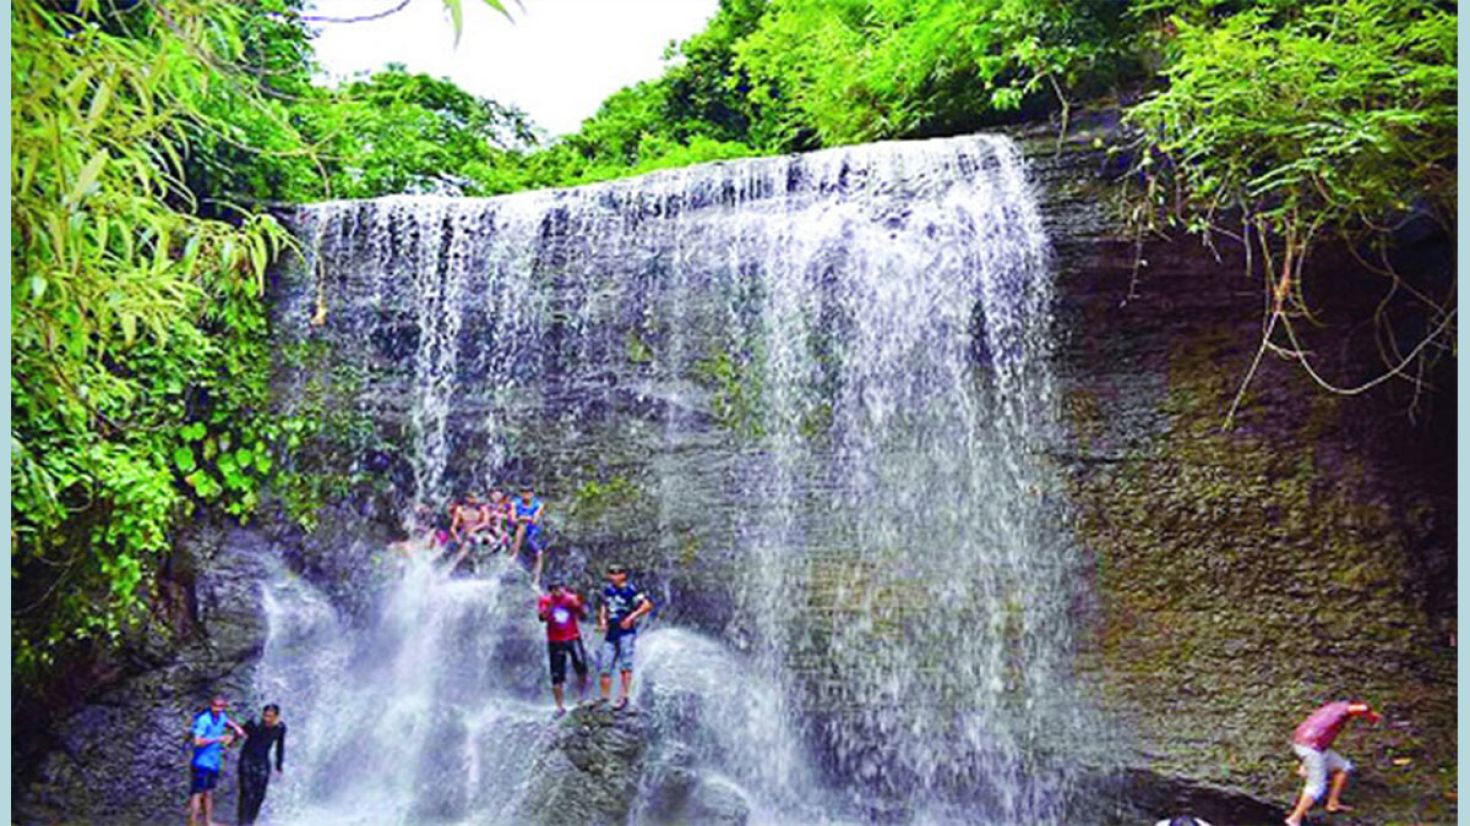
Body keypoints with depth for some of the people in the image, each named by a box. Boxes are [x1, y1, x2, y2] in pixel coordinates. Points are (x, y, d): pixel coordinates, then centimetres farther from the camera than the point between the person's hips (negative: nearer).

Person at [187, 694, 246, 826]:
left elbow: (229, 722, 26)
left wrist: (236, 728, 5)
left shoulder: (221, 716, 3)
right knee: (198, 794, -6)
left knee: (209, 793, 18)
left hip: (214, 761, 8)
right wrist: (218, 738, -26)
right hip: (202, 762, -8)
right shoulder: (203, 719, -20)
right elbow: (197, 741, -28)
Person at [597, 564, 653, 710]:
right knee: (604, 666, 6)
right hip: (611, 632, 7)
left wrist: (631, 617, -17)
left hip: (626, 631, -7)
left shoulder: (630, 591, -10)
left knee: (625, 665, -8)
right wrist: (602, 620, 10)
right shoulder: (607, 590, 11)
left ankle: (623, 697, -6)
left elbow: (647, 605, -16)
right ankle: (604, 698, 15)